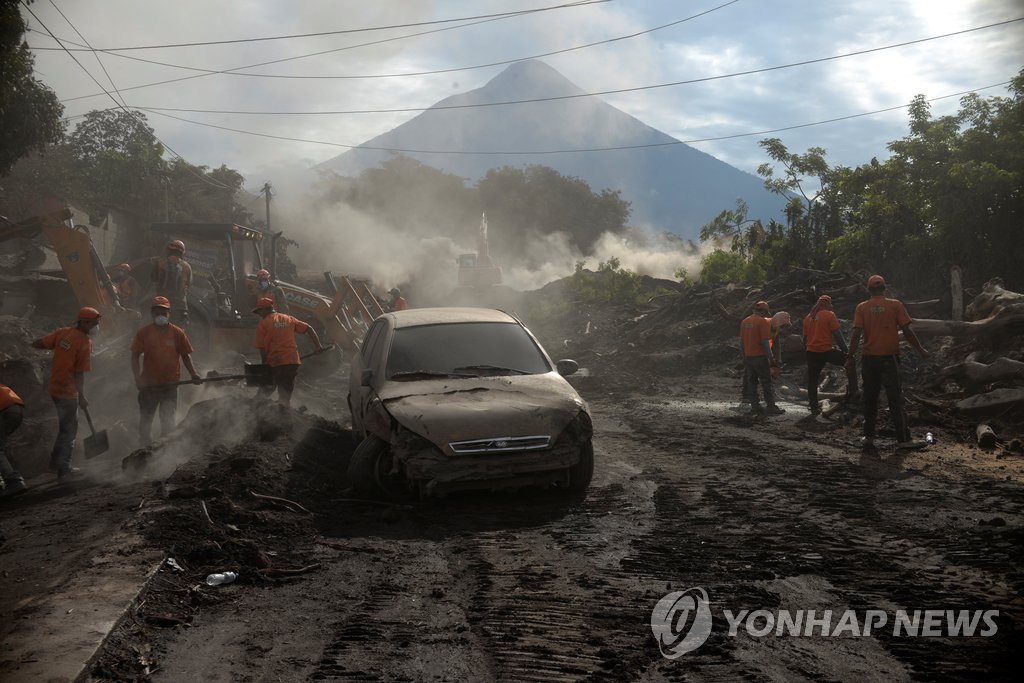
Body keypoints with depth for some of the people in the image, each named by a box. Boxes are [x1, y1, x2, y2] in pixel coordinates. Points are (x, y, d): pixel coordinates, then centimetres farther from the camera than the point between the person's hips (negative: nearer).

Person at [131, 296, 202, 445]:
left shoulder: (177, 333, 0)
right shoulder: (144, 332, -1)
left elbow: (186, 355, 6)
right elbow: (135, 356, 0)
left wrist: (194, 374, -7)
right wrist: (138, 377, -13)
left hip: (170, 384, -1)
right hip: (149, 384, 1)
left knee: (167, 419, 3)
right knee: (145, 418, 12)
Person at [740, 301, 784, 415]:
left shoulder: (744, 321, 10)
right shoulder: (763, 321, -12)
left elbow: (741, 341, 13)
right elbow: (765, 341, -17)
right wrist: (771, 358, -14)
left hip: (748, 356, 6)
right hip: (760, 356, -6)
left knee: (751, 381, 11)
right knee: (766, 382, 0)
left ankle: (754, 406, 11)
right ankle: (771, 407, 0)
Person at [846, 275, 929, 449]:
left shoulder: (862, 307, 0)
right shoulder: (895, 305, -2)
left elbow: (856, 334, -6)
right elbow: (907, 331, -4)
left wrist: (850, 357, -3)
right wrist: (920, 350, 7)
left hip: (869, 358, 2)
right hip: (889, 357, -2)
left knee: (870, 398, 11)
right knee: (895, 398, 1)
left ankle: (869, 436, 13)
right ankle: (903, 439, 0)